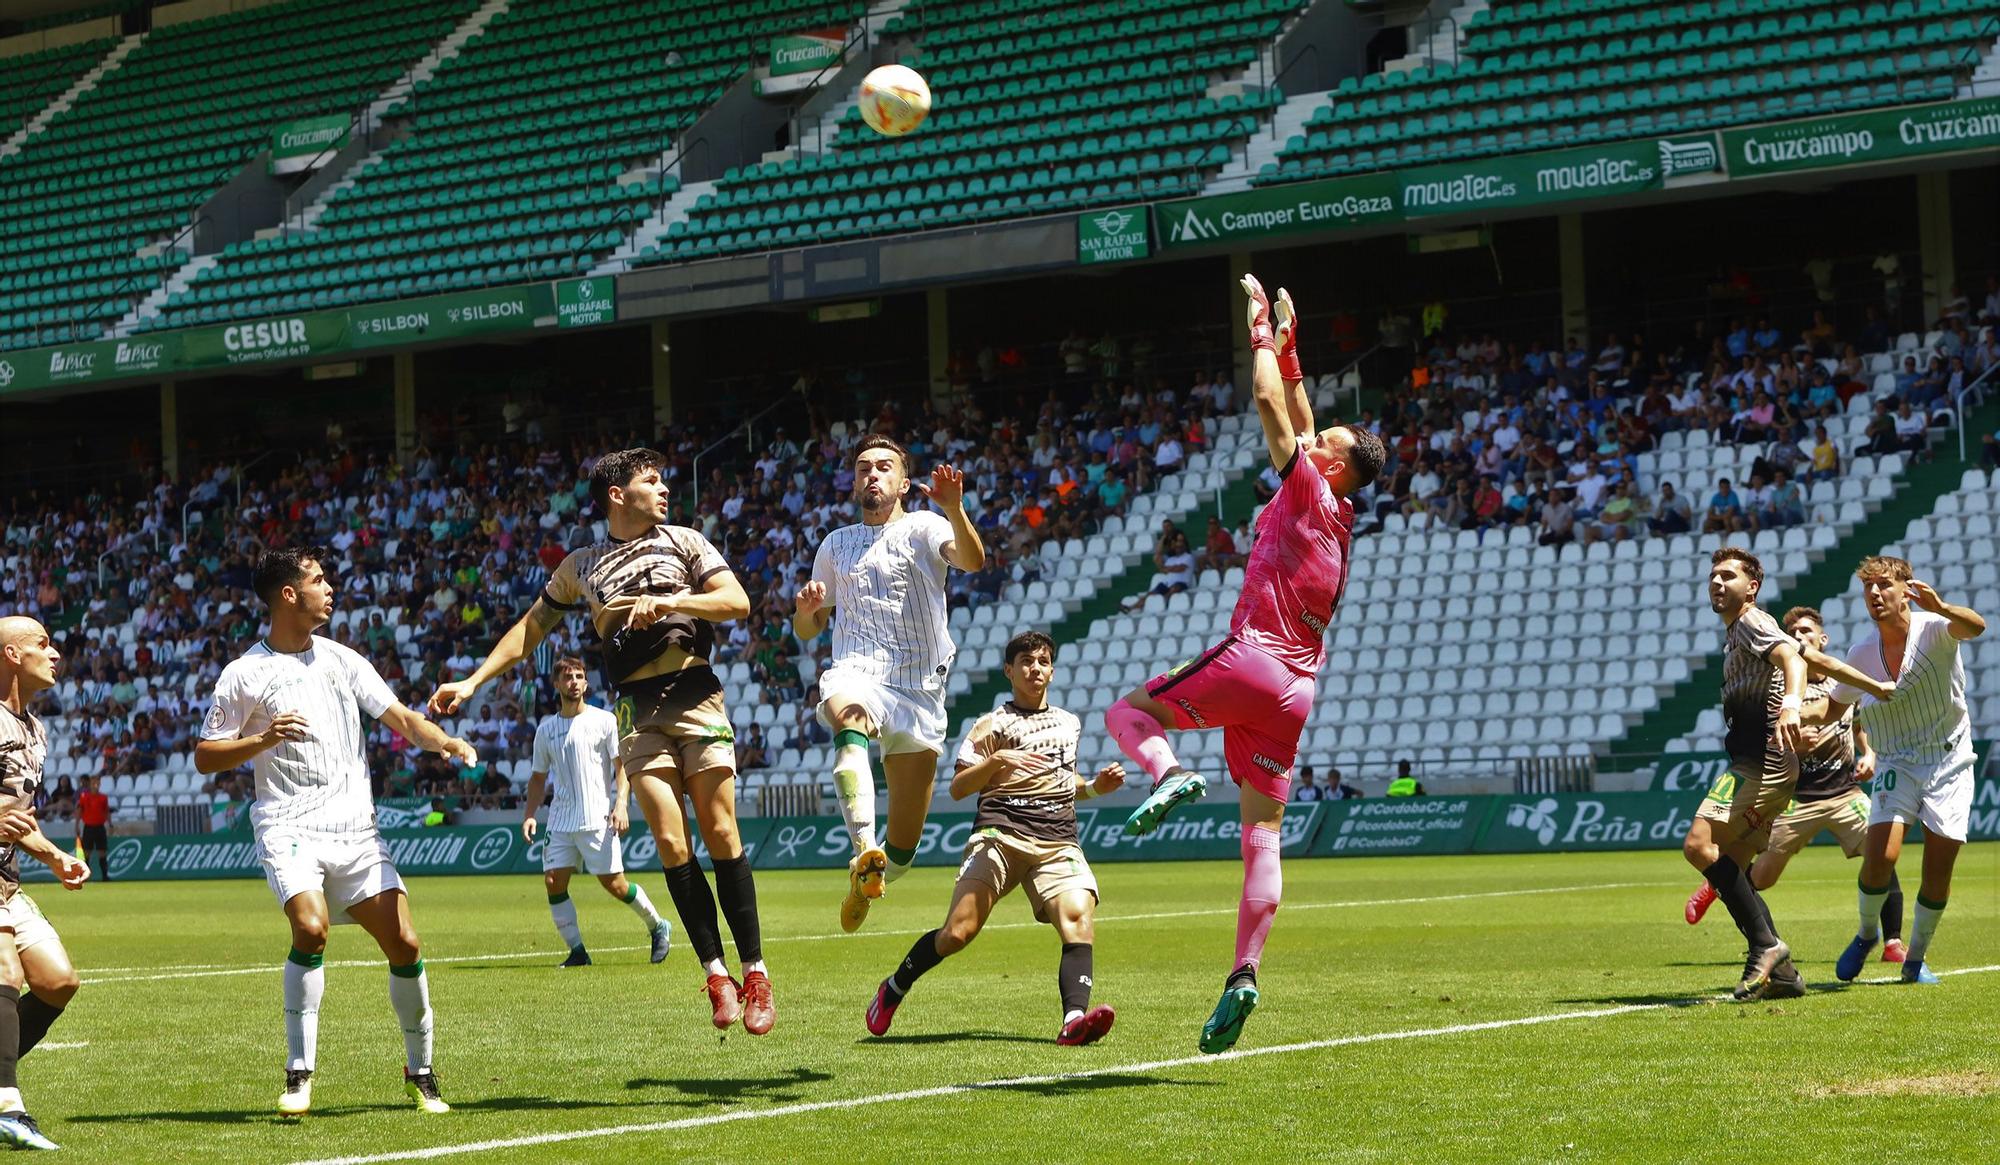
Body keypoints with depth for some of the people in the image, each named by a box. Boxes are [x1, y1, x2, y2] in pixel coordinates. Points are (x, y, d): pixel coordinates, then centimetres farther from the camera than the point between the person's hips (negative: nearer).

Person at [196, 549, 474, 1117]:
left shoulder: (343, 660, 13)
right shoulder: (244, 675, 1)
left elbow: (401, 717, 10)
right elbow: (204, 757, 3)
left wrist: (444, 741, -10)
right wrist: (263, 739, -14)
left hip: (356, 829, 4)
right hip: (289, 826, -4)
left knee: (403, 944, -3)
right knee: (311, 927, -27)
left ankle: (420, 1071, 15)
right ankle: (299, 1073, -14)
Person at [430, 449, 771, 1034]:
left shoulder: (684, 541, 11)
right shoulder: (581, 566, 15)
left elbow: (737, 601, 0)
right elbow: (531, 628, 23)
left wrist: (668, 602, -13)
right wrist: (472, 682, 17)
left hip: (695, 696, -1)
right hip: (638, 711, 1)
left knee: (721, 834, -8)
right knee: (670, 842, -11)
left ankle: (754, 972, -2)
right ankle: (715, 973, -5)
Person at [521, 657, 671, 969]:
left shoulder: (604, 721, 0)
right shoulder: (546, 729, 11)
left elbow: (623, 766, -3)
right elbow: (538, 777, 19)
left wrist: (621, 804, -16)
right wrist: (529, 814, 7)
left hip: (598, 819, -4)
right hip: (560, 822, 4)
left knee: (614, 884, -5)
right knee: (553, 882, -8)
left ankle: (658, 927, 18)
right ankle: (577, 952, 0)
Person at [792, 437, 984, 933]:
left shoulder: (924, 528, 7)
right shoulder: (835, 545, 19)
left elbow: (972, 560, -15)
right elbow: (807, 630, 24)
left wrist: (955, 510, -34)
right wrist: (807, 609, 0)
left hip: (920, 689, -1)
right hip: (855, 673, 1)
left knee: (904, 844, 1)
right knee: (850, 716, -40)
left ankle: (865, 880, 35)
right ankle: (865, 850, -57)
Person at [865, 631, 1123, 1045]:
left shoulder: (1069, 724, 26)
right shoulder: (993, 724, 8)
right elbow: (957, 788, 0)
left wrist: (1094, 787, 20)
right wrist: (997, 760, -16)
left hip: (1058, 842, 4)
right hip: (1000, 836, -4)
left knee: (1079, 916, -26)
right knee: (958, 932, -15)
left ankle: (1074, 1020, -39)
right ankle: (894, 988, 11)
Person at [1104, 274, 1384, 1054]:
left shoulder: (1310, 493, -1)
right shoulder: (1335, 518, 19)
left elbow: (1270, 404, -3)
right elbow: (1296, 416, 31)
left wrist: (1263, 336, 9)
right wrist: (1288, 348, 32)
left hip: (1248, 662, -8)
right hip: (1294, 692, 8)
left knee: (1128, 711, 6)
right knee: (1263, 834, 1)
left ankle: (1168, 773, -26)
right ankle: (1243, 975, -7)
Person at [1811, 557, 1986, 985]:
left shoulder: (1933, 628, -12)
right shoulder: (1861, 655, -1)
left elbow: (1975, 627, -34)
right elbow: (1834, 705, 14)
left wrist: (1942, 608, -55)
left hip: (1949, 761, -2)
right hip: (1896, 765, 2)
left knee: (1938, 873, -3)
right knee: (1880, 857, -17)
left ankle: (1916, 959, 17)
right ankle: (1867, 934, 10)